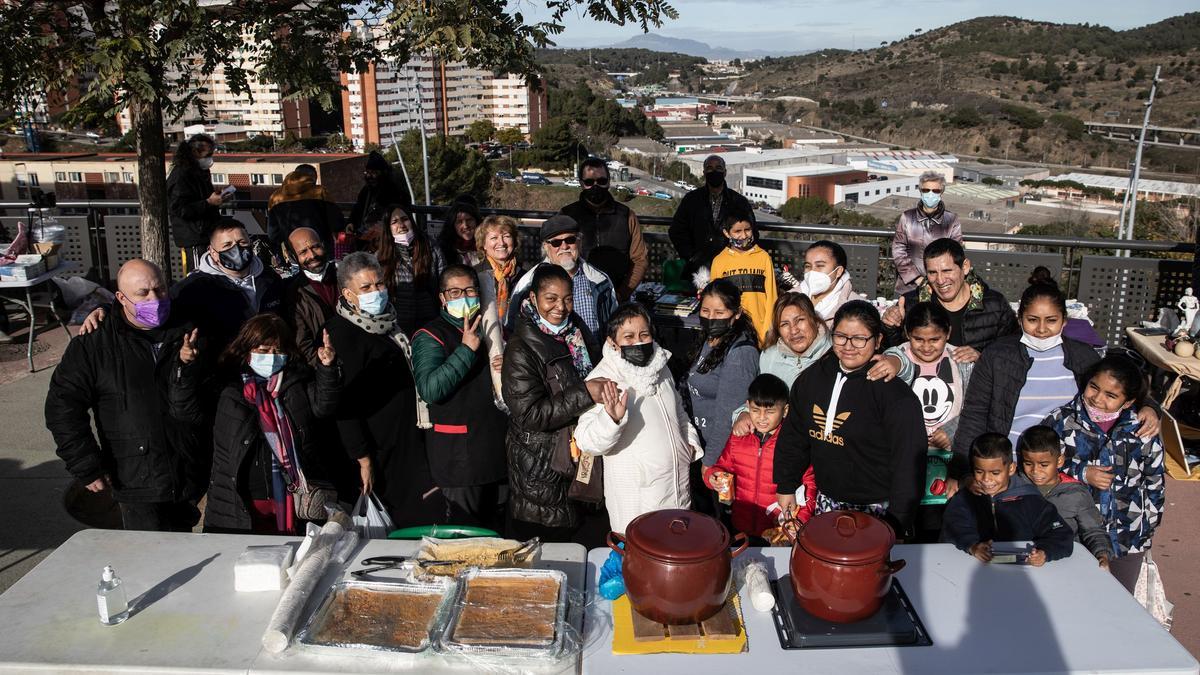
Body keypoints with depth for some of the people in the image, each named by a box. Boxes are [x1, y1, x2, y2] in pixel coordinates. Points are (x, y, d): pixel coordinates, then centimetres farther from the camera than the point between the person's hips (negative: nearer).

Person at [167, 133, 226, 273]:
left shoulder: (199, 173, 17)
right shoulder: (180, 176, -14)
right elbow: (180, 209, -22)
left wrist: (217, 199, 15)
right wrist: (209, 202, -22)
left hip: (205, 235, 10)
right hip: (192, 240, -10)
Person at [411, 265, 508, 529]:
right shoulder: (429, 336, -7)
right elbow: (429, 389, -23)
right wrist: (466, 349, -25)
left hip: (498, 444, 6)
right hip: (458, 451, -6)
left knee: (497, 524, 17)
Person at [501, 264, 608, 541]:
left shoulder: (575, 334, 3)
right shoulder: (521, 349, -19)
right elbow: (530, 414, -24)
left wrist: (604, 390, 3)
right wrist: (584, 394, -29)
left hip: (575, 455, 7)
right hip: (539, 468, -7)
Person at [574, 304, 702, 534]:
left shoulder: (660, 368, 6)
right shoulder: (603, 381, -17)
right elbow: (587, 441, -25)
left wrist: (690, 440, 9)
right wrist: (612, 418, -43)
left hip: (679, 489, 7)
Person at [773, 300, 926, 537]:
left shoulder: (895, 395, -17)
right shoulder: (812, 378, 1)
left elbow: (908, 463, -17)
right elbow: (793, 435, 12)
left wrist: (896, 526, -18)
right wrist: (786, 486, 13)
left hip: (876, 509, -5)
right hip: (826, 502, 5)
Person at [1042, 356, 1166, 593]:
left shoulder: (1142, 432, -4)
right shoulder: (1061, 422, -9)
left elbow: (1155, 483, 7)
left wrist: (1148, 529, 11)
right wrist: (1081, 474, -16)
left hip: (1128, 540, 2)